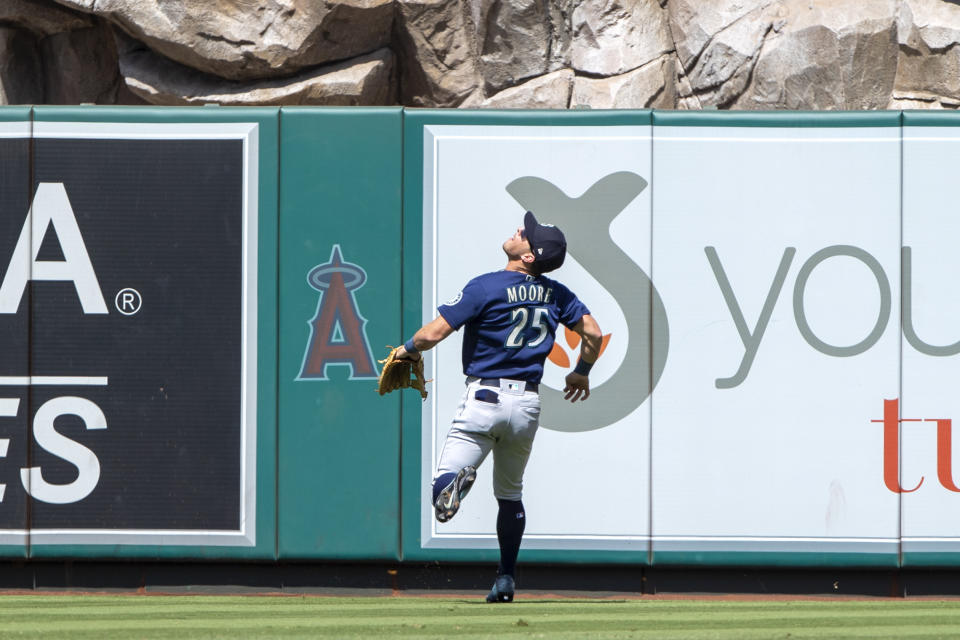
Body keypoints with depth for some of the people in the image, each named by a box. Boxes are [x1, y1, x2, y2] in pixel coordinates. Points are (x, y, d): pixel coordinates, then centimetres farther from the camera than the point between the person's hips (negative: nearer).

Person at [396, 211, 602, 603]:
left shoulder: (486, 287, -12)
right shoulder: (555, 294, 2)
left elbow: (433, 333, -14)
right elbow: (592, 333, 9)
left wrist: (409, 350, 7)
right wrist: (581, 373, 27)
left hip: (485, 397, -5)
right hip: (527, 402, 5)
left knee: (442, 490, -9)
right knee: (510, 493, 21)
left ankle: (457, 479, -45)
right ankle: (506, 580, 17)